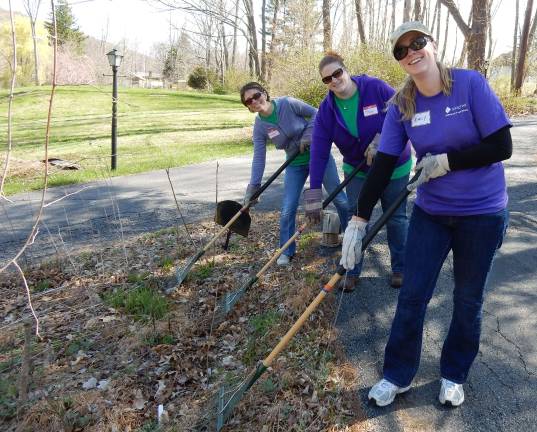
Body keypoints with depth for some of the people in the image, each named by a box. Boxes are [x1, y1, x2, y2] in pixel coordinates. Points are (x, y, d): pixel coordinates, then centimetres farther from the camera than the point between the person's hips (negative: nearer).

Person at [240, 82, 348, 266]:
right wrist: (253, 186, -14)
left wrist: (308, 136, -23)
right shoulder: (259, 126, -10)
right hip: (295, 164, 3)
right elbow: (259, 158, -10)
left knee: (339, 198, 6)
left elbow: (315, 114, -9)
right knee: (287, 210, -3)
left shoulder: (288, 104, -20)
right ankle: (286, 251, 14)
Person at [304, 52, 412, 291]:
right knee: (355, 218, 1)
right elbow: (319, 152, -17)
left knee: (396, 218, 8)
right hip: (357, 170, 2)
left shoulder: (376, 88, -21)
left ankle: (400, 267, 27)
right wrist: (314, 193, -22)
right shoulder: (326, 110, -13)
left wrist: (381, 140, -30)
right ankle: (352, 271, 17)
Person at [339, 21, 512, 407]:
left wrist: (445, 162, -17)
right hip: (430, 212, 2)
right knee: (412, 296, 4)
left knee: (468, 301, 12)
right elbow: (383, 166, -8)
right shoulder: (401, 106, -4)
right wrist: (359, 221, -11)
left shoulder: (470, 83, -13)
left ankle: (454, 375, 34)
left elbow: (502, 147, -14)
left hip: (482, 213, -2)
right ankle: (397, 375, 24)